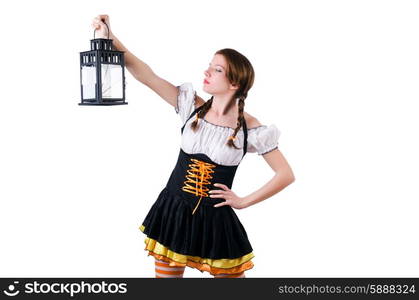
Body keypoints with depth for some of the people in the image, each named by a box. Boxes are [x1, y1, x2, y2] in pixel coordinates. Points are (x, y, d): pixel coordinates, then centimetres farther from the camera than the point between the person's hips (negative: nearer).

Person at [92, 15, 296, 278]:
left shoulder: (250, 128, -10)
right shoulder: (193, 107, -3)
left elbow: (286, 174, -5)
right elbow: (146, 75, -8)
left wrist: (244, 201, -4)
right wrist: (110, 37, -16)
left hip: (215, 218, -2)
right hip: (173, 210, 3)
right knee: (166, 274, 12)